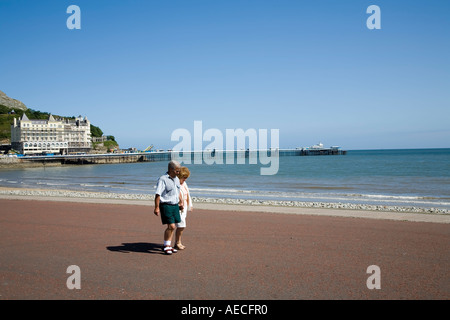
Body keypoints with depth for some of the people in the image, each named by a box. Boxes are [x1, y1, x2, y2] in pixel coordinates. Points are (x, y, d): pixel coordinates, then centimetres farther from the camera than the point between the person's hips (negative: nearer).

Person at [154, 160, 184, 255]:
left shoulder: (176, 179, 13)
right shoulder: (162, 179, -13)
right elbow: (158, 194, -17)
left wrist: (181, 202, 25)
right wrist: (156, 207, -21)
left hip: (175, 205, 8)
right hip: (166, 205, -8)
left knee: (172, 227, 10)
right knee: (171, 226, -11)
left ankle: (168, 245, 21)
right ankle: (166, 246, 3)